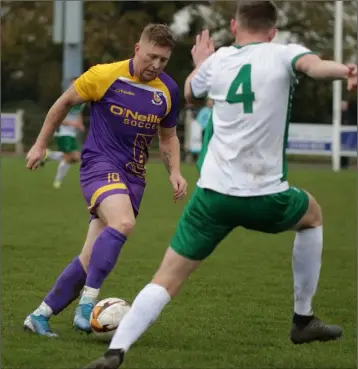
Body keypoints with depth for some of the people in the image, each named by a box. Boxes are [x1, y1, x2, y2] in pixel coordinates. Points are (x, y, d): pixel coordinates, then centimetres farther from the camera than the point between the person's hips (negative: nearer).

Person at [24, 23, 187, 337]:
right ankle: (86, 305, -29)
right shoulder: (105, 75, -8)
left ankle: (41, 315, 13)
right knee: (123, 222, -33)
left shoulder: (168, 90, 5)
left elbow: (168, 136, 19)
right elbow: (65, 102, 6)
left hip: (133, 175, 5)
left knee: (93, 257, 0)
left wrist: (175, 172, 3)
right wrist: (41, 144, 11)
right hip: (100, 163, -5)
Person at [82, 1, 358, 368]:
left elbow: (186, 92, 32)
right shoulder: (282, 54, -1)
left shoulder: (217, 61, 11)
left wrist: (199, 65, 51)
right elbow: (314, 65, -25)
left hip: (214, 194, 2)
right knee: (312, 215, 31)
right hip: (265, 198, -2)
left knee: (167, 278, 4)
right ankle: (303, 320, 34)